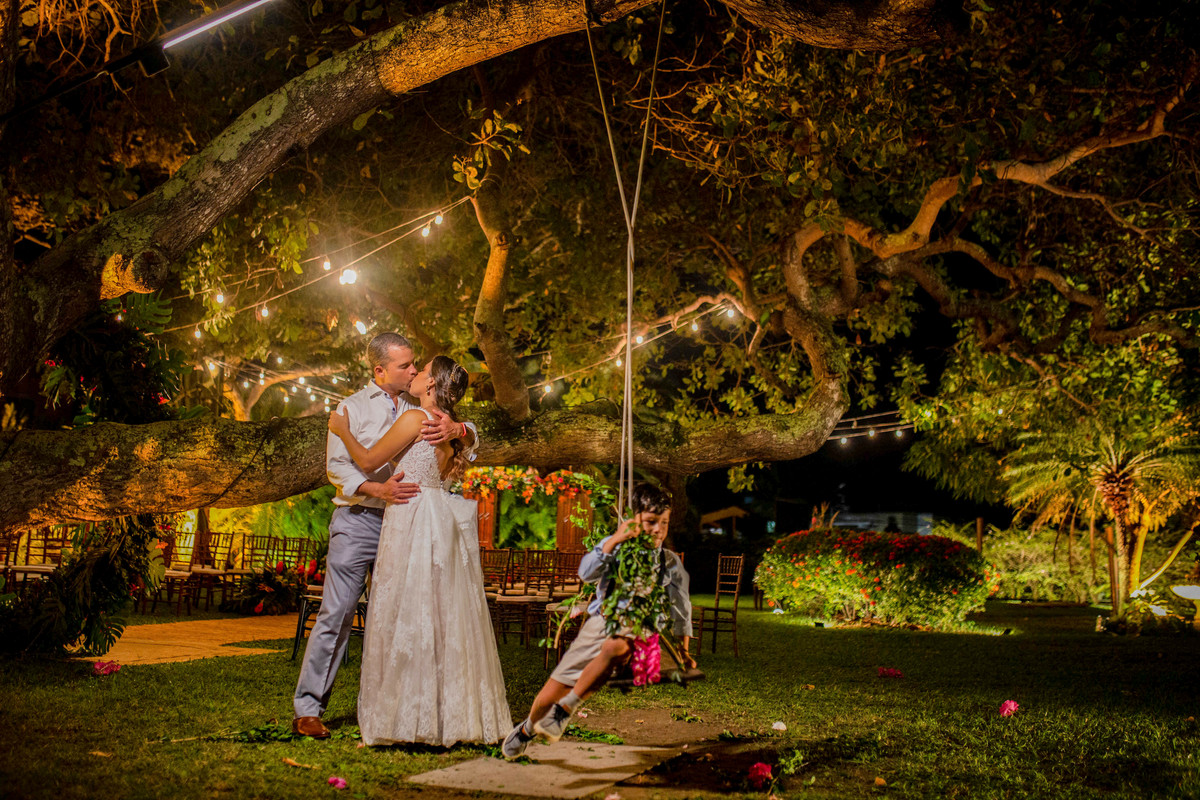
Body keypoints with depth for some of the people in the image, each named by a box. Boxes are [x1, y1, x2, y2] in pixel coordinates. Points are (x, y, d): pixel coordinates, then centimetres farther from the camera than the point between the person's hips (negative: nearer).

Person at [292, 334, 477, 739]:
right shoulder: (353, 408, 5)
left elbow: (471, 439, 9)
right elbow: (336, 466, -4)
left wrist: (456, 429, -16)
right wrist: (378, 489, -22)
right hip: (359, 520, -4)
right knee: (336, 612, -8)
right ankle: (307, 709, -3)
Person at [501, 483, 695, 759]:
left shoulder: (671, 563, 6)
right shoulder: (614, 546, 5)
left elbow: (681, 608, 19)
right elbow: (586, 573, -14)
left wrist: (684, 650, 19)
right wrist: (614, 541, -25)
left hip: (636, 632, -1)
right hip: (599, 621, 1)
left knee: (615, 646, -41)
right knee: (550, 695, 0)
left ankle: (567, 707, -27)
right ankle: (527, 728, 35)